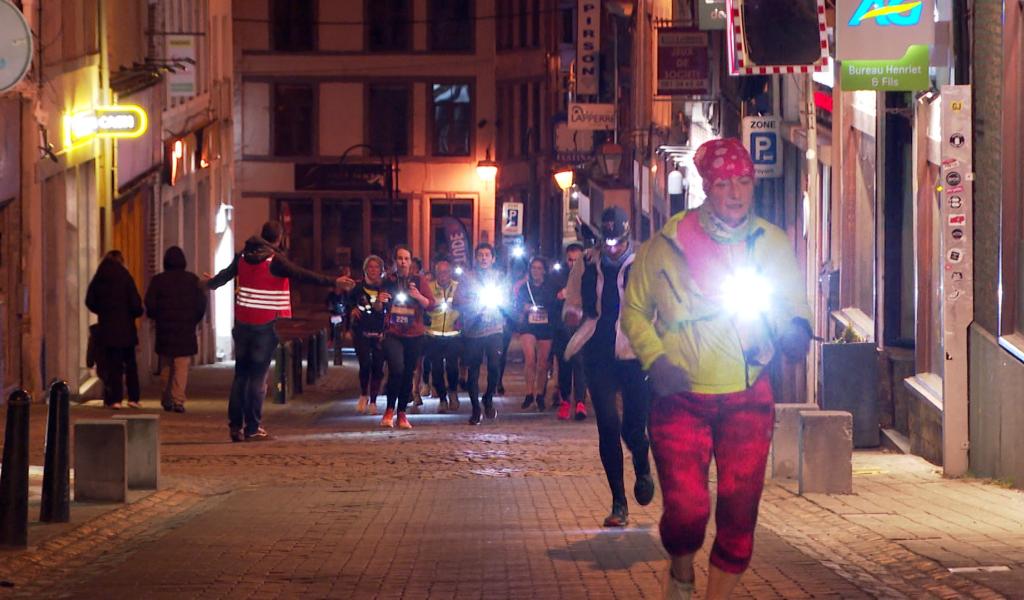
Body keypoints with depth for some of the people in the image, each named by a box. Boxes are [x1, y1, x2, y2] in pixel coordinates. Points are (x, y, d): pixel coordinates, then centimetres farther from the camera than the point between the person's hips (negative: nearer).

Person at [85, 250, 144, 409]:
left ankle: (114, 399, -2)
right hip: (125, 326, -2)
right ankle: (133, 397, 6)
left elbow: (90, 302, 6)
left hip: (105, 327, 2)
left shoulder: (98, 278, 4)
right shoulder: (125, 277, -5)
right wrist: (137, 313, 10)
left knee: (112, 364, 5)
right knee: (130, 363, 9)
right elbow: (135, 302, -10)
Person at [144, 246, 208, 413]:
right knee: (182, 367, -2)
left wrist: (156, 318, 11)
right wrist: (194, 321, 13)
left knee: (166, 367, 14)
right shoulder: (192, 280, -1)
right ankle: (178, 400, -12)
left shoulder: (158, 280, -3)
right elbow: (201, 304, -1)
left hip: (164, 330, 1)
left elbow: (150, 305, -7)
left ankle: (166, 400, 17)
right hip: (186, 330, -1)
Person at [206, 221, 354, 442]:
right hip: (265, 325, -6)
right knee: (258, 377, -2)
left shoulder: (243, 256, 7)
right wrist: (334, 282, -28)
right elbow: (303, 276, -24)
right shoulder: (275, 260, -13)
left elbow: (225, 274, 24)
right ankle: (252, 429, -3)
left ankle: (235, 426, 13)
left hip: (242, 323, 6)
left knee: (241, 374, 13)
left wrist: (210, 283, 46)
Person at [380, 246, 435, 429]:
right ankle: (390, 410, -7)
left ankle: (402, 413, 15)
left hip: (414, 335, 1)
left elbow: (432, 305, -3)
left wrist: (418, 296, -21)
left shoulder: (418, 281, 3)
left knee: (408, 374, 4)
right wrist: (381, 302, -5)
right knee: (396, 369, -20)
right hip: (393, 333, -1)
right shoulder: (388, 281, 6)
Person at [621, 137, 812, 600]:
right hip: (681, 398, -2)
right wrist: (655, 359, -9)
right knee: (686, 511, -13)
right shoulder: (667, 245, -3)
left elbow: (793, 304, 13)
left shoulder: (772, 243, 4)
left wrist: (796, 329, -11)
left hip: (748, 398, 2)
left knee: (739, 515, 1)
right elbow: (634, 310, 8)